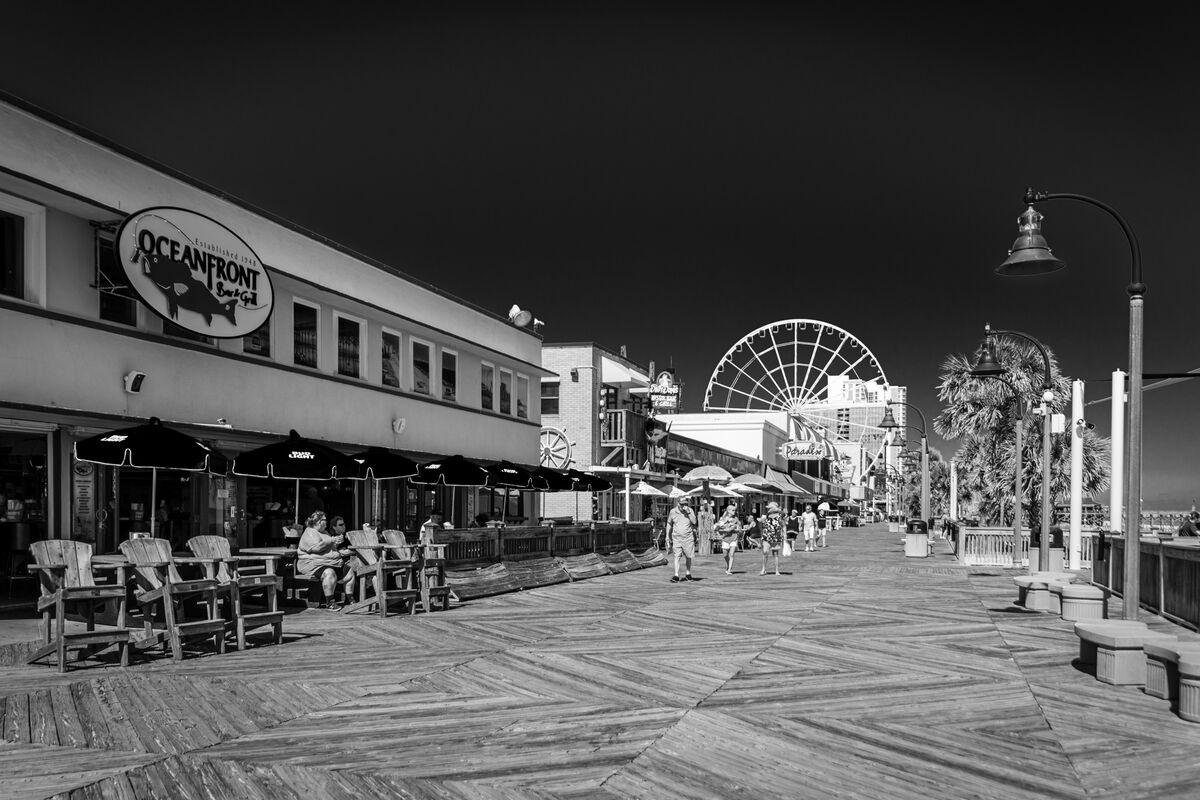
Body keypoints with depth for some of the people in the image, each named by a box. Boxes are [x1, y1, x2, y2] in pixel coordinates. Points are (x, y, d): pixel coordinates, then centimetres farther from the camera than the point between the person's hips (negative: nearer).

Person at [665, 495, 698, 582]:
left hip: (688, 538, 0)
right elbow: (669, 524, 10)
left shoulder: (690, 510, -3)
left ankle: (688, 573, 28)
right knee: (677, 556, -8)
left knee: (688, 557, 10)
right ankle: (676, 575, -9)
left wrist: (688, 512, -22)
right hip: (676, 538, 0)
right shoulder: (673, 512, -1)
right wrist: (667, 537, 12)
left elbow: (694, 522, -15)